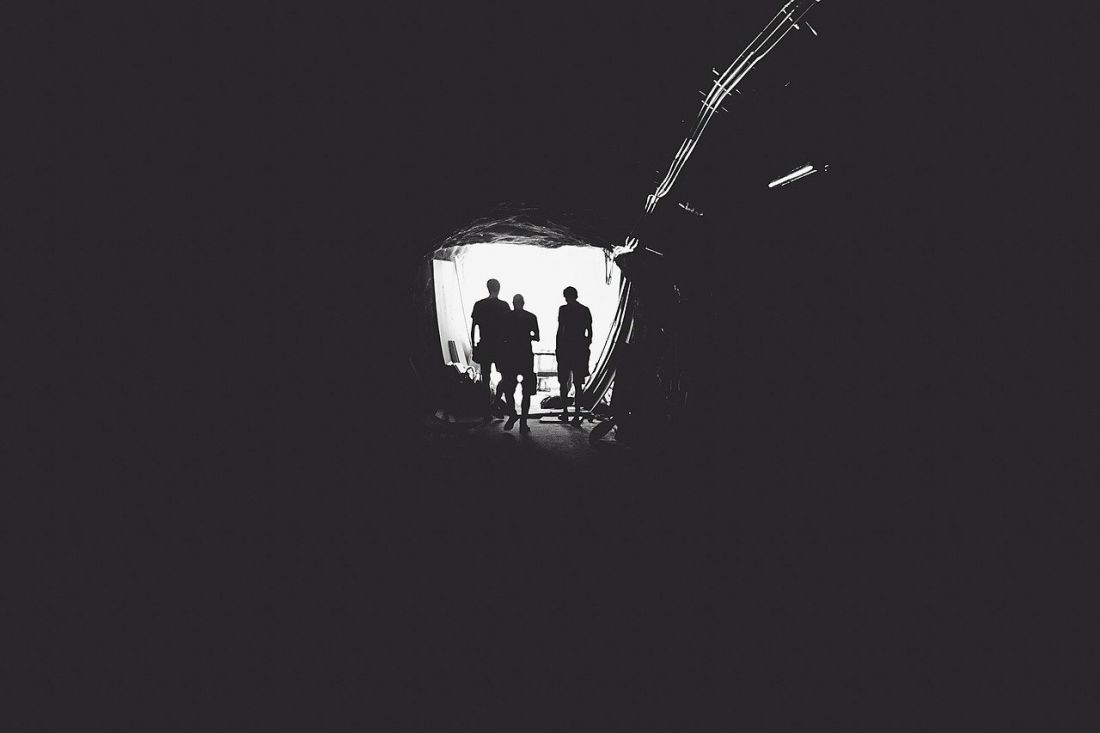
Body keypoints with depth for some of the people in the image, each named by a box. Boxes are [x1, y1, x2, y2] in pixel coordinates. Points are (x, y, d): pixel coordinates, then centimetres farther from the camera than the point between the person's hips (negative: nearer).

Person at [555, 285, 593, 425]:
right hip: (581, 349, 3)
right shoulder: (585, 310, 7)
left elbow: (560, 331, -8)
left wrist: (558, 348, -1)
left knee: (563, 382, 10)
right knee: (578, 384, 4)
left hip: (566, 348, -3)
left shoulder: (563, 309, -5)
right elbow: (590, 332, 8)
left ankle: (565, 413, 9)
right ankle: (577, 416, 2)